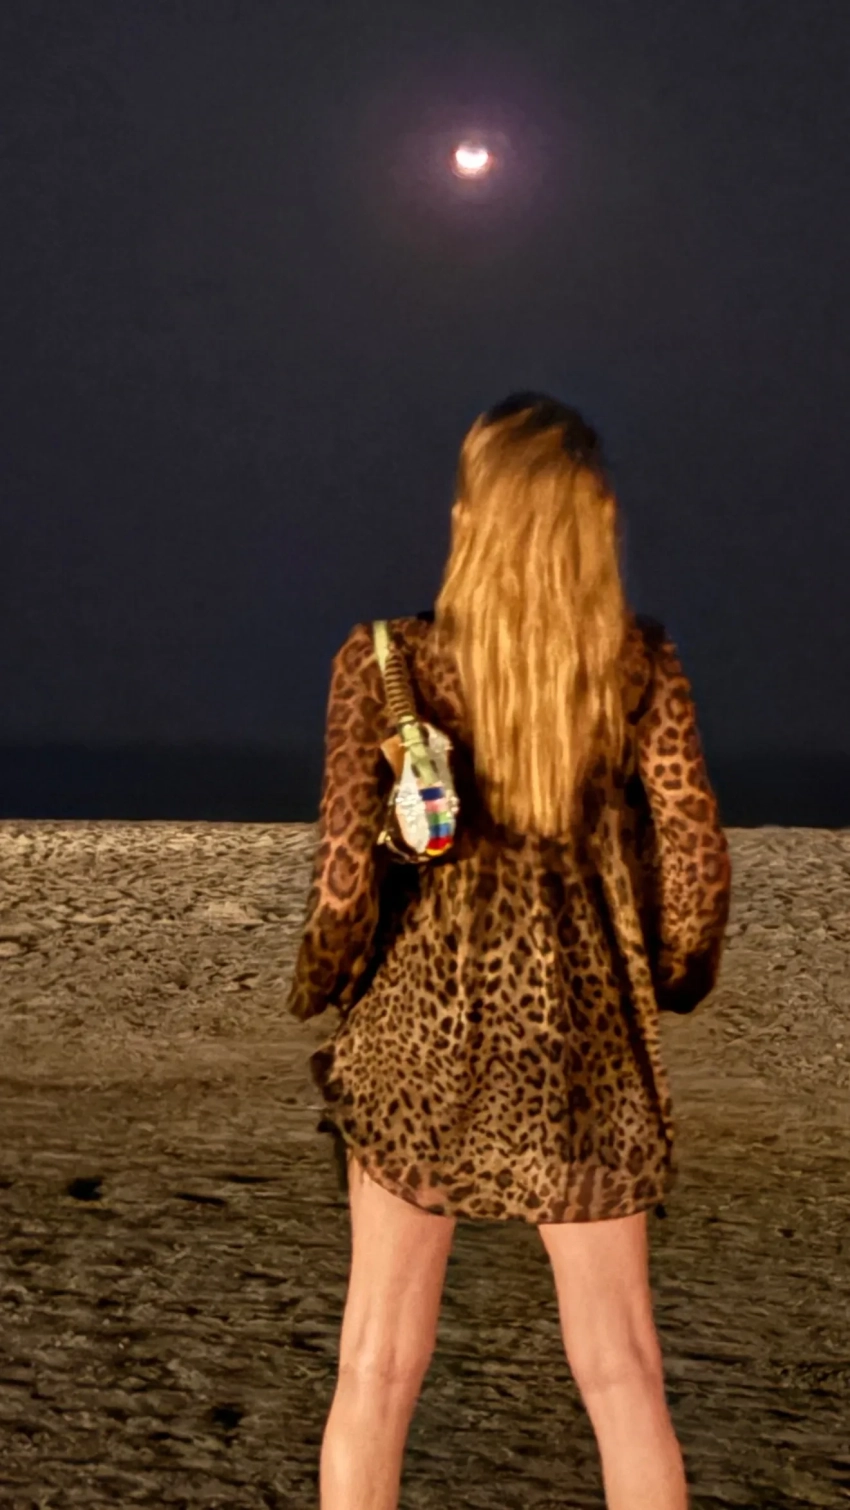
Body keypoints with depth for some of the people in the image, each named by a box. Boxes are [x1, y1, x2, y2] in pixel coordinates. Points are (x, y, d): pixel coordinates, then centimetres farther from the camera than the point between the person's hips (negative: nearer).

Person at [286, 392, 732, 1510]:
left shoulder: (385, 663, -11)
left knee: (378, 1365, 16)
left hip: (419, 1033, 0)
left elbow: (346, 872, -13)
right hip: (582, 1046, 1)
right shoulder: (641, 667, -7)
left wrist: (326, 990, 6)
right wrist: (665, 986, 12)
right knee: (620, 1371, 17)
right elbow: (696, 863, -7)